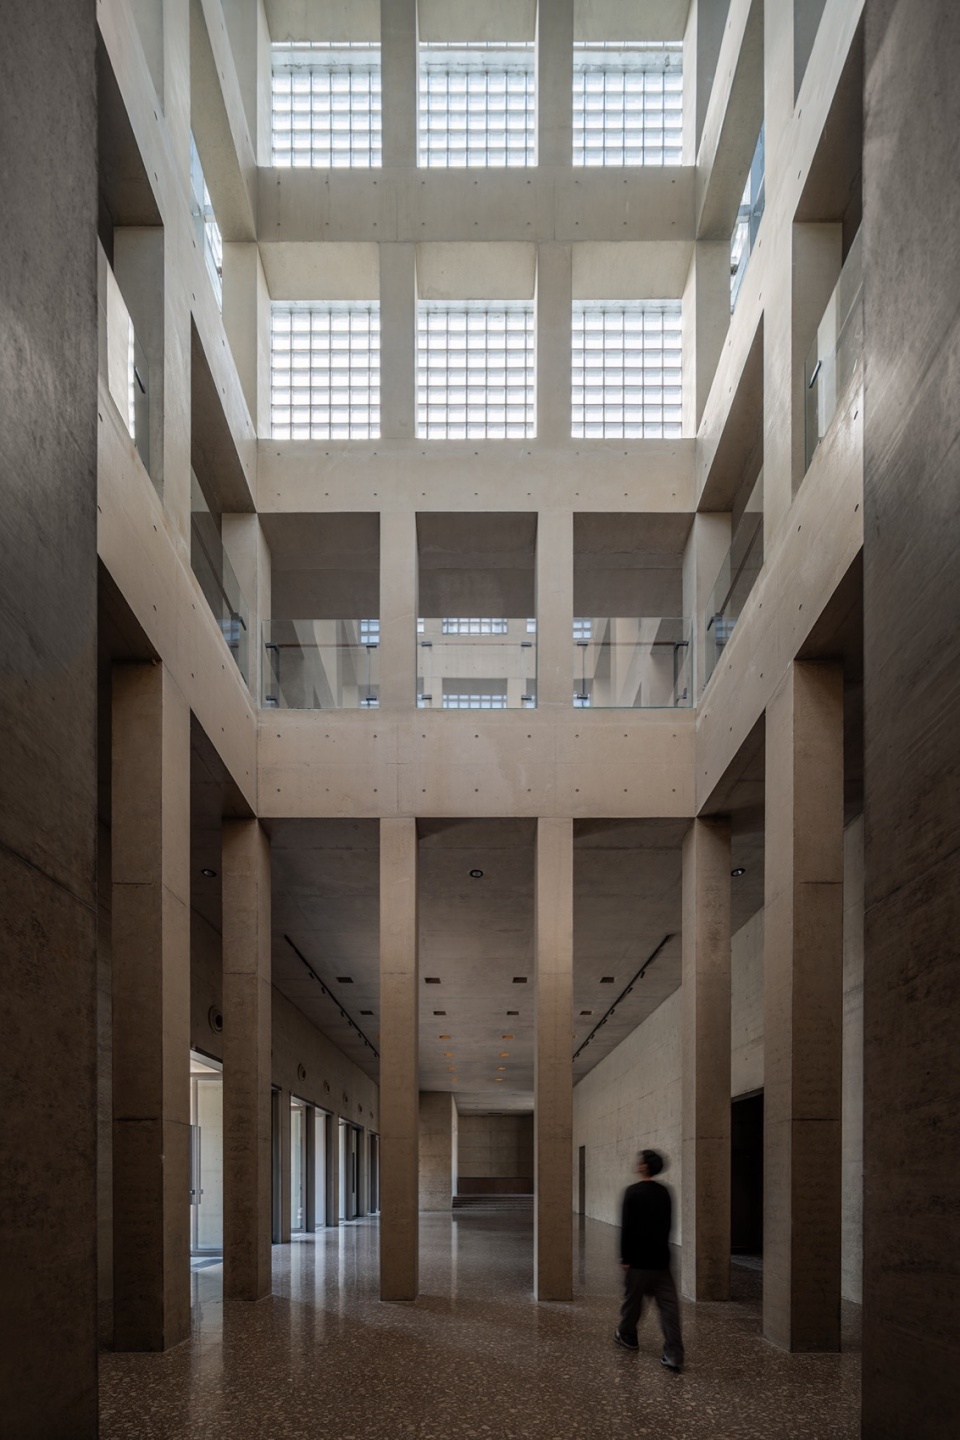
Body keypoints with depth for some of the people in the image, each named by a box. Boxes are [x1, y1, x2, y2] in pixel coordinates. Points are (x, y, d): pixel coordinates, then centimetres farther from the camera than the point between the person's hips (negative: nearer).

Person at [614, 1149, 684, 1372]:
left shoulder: (633, 1192, -12)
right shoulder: (663, 1192, 6)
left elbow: (627, 1226, -14)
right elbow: (667, 1224, 13)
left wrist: (624, 1256, -7)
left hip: (639, 1258, -4)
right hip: (661, 1258, 4)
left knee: (633, 1299, 16)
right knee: (668, 1304, -1)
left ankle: (627, 1335, 37)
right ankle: (674, 1355, -8)